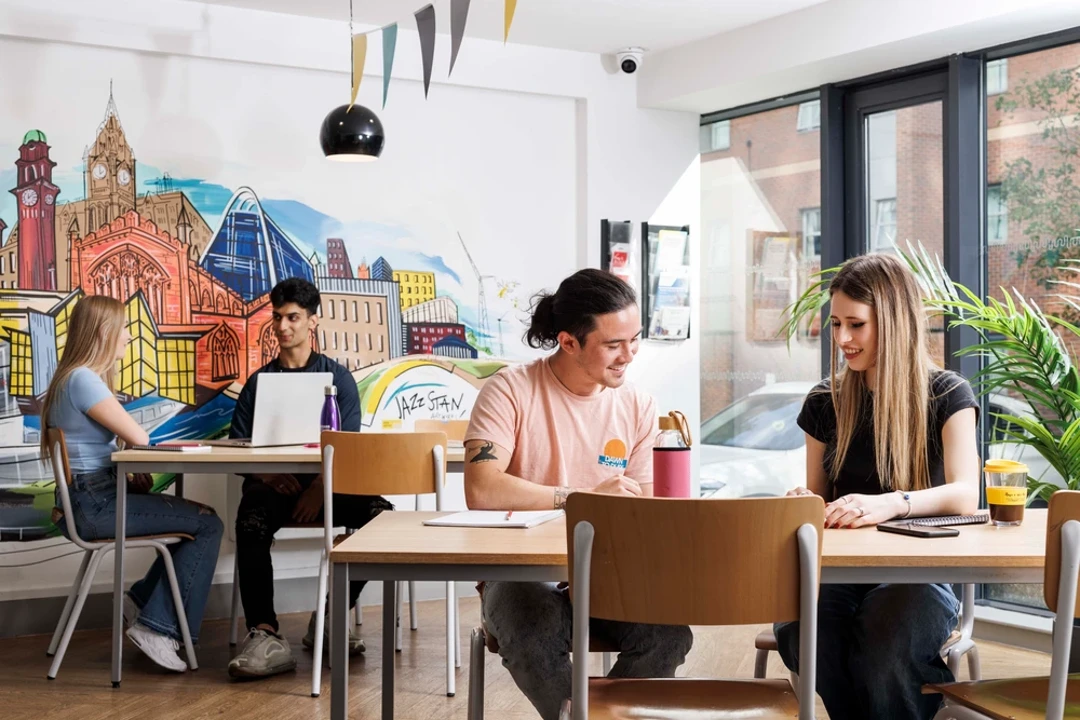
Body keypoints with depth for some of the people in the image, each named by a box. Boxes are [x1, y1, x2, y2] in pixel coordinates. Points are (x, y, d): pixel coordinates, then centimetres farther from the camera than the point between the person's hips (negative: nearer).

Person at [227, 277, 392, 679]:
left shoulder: (337, 378, 14)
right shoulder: (259, 381, 19)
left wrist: (322, 487, -16)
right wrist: (267, 475, -12)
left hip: (327, 483, 0)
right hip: (273, 483, 0)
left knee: (379, 512, -29)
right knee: (252, 520, -35)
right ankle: (265, 635, -41)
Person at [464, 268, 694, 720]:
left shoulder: (637, 406, 6)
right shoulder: (511, 391, -8)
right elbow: (482, 491, -22)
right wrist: (585, 496, -22)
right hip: (521, 574, -4)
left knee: (670, 633, -26)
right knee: (536, 640, -37)